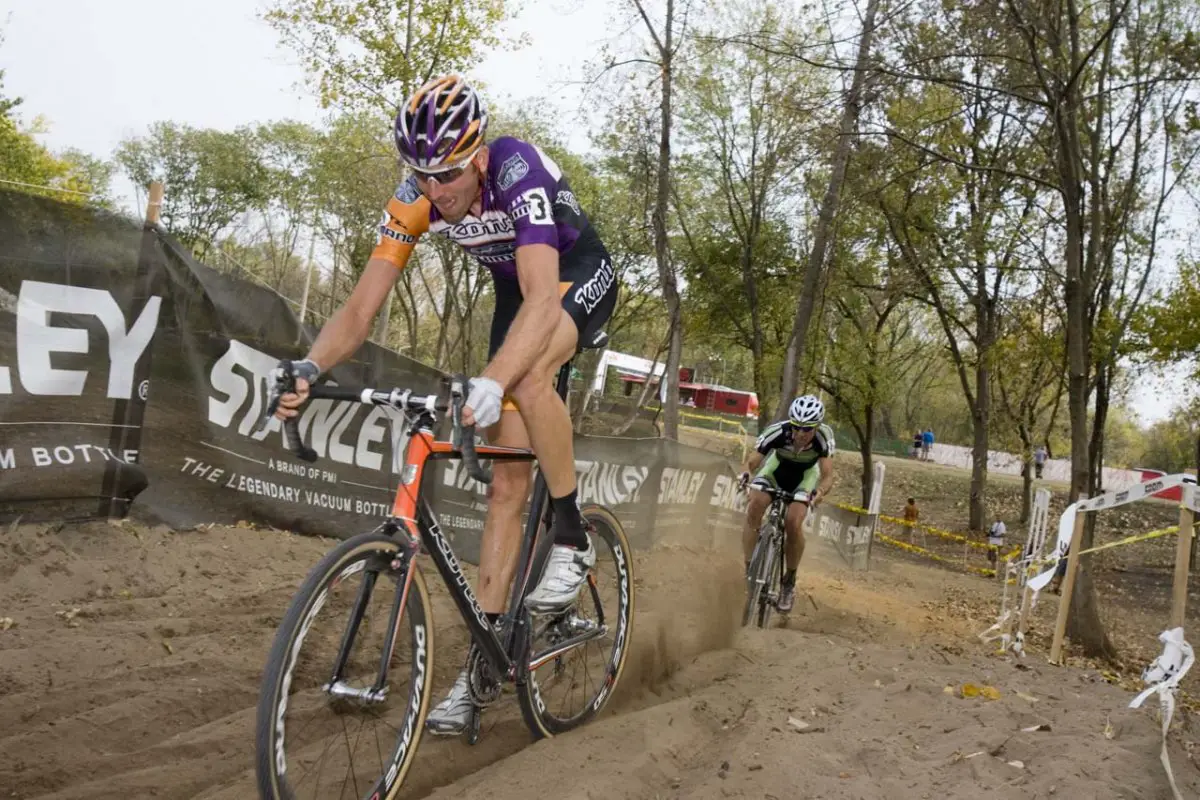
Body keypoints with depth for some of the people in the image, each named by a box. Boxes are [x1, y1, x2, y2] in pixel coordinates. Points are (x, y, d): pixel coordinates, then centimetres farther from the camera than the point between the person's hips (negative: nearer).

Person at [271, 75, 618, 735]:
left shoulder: (518, 169, -35)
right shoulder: (415, 198, -19)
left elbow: (543, 299, -48)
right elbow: (360, 308, -21)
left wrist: (490, 383, -63)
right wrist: (309, 369, -39)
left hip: (583, 275, -5)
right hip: (516, 289, 5)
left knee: (527, 375, -39)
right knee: (508, 476, -2)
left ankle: (572, 541, -18)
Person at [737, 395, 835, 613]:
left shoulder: (824, 436, -36)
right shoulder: (777, 431, -37)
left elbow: (828, 476, -38)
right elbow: (752, 462, -33)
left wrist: (820, 491, -59)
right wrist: (746, 475, -55)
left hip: (805, 474, -1)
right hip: (777, 466, 1)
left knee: (793, 524, -20)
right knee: (753, 511, -21)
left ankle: (789, 581, 1)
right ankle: (749, 571, -7)